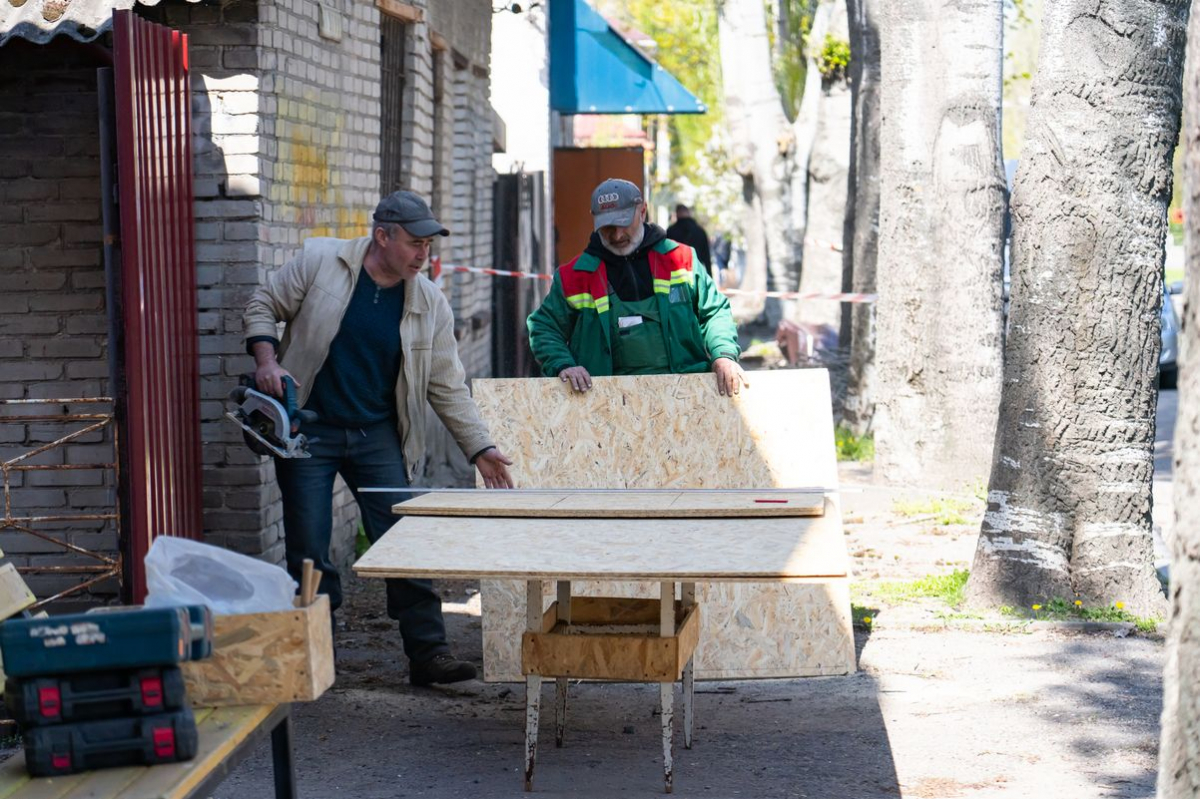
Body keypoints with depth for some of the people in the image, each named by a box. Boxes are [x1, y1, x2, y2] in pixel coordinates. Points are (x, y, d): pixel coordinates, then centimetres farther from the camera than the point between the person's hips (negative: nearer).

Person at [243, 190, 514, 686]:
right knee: (308, 552, 0)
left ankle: (428, 653, 2)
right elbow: (262, 306, 1)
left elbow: (448, 386, 4)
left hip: (377, 436, 2)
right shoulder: (319, 262, -8)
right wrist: (266, 360, -15)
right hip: (307, 432, -2)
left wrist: (480, 448, -1)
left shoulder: (430, 304, 0)